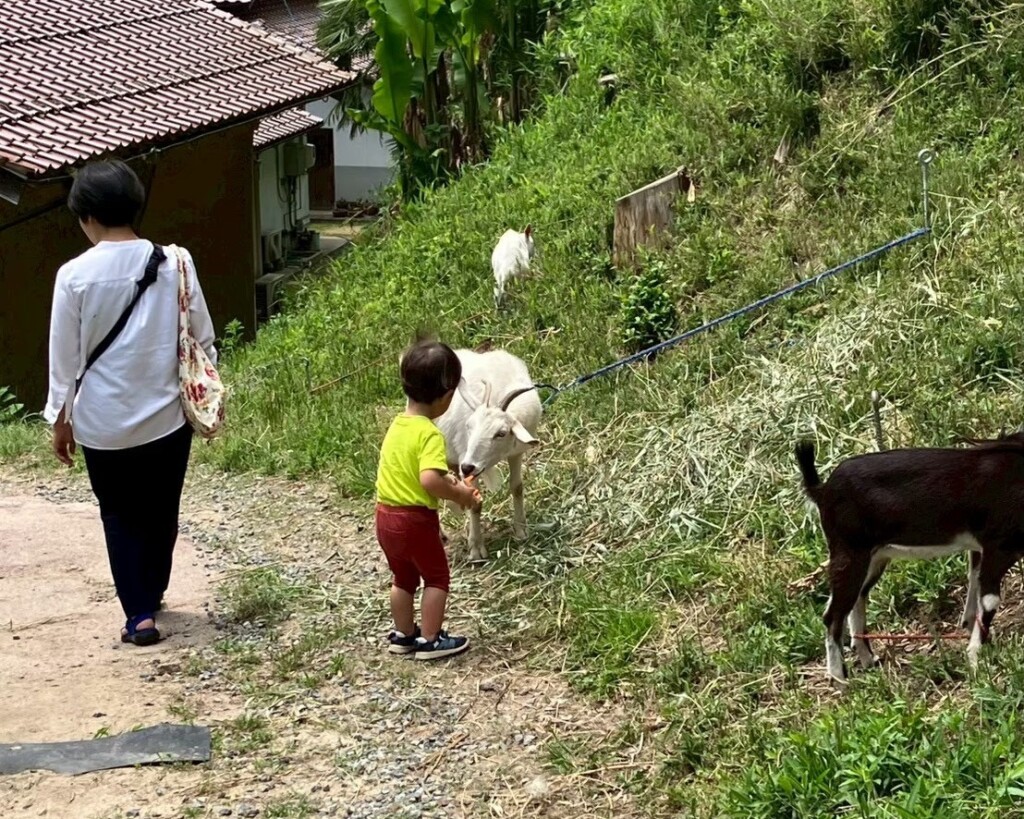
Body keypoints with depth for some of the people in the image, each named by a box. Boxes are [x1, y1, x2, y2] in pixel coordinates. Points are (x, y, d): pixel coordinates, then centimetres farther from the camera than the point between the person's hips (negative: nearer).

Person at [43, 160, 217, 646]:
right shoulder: (173, 264, -7)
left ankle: (139, 613, 6)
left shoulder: (76, 275, -13)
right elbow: (202, 339, -1)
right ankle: (151, 596, 35)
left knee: (121, 515, 13)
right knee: (161, 511, 19)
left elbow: (65, 355, -7)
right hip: (166, 414, 2)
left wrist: (60, 418, 5)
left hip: (103, 421, -2)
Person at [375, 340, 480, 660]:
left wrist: (450, 485, 10)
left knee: (403, 577, 23)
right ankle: (430, 640, 14)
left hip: (386, 515, 8)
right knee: (437, 576, 11)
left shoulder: (397, 425, 4)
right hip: (415, 518, -8)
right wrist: (460, 494, -19)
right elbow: (430, 481, -34)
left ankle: (403, 634, 34)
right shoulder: (430, 434, -22)